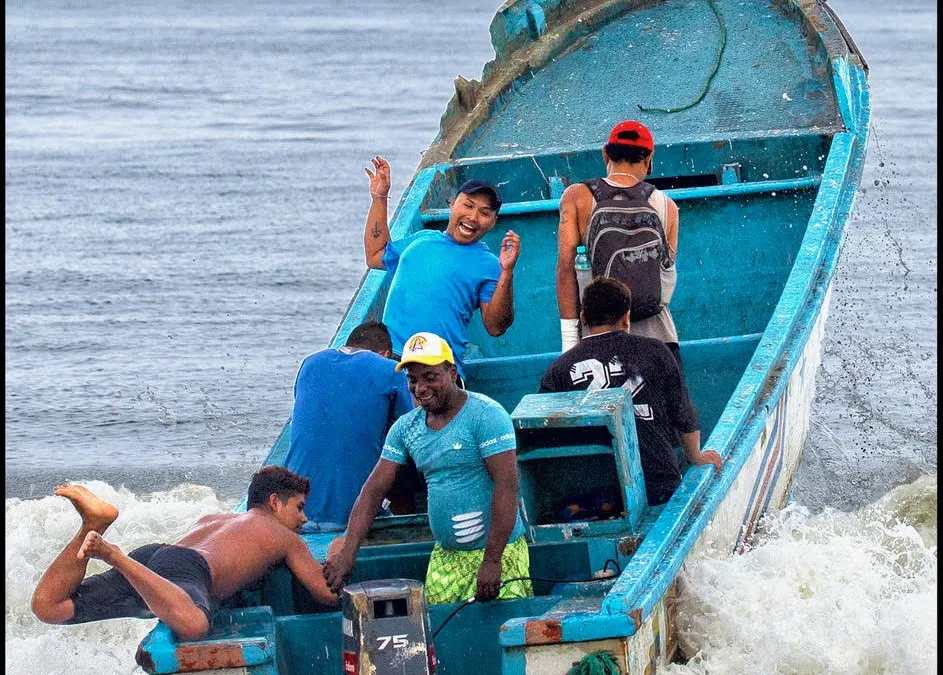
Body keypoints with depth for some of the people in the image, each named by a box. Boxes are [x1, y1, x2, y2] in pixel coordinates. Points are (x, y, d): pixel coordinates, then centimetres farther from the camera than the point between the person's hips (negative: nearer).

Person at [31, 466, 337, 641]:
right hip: (186, 568, -7)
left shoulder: (212, 520, 44)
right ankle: (112, 553, -42)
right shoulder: (287, 539, 25)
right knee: (192, 626, -42)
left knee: (47, 606, 2)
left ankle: (93, 522, -15)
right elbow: (328, 594, 22)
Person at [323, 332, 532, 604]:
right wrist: (347, 552, -6)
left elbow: (507, 487, -17)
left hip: (498, 552, -6)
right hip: (445, 556, 6)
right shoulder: (406, 428, 10)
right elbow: (374, 490, 8)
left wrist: (492, 561, -22)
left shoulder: (485, 416, -11)